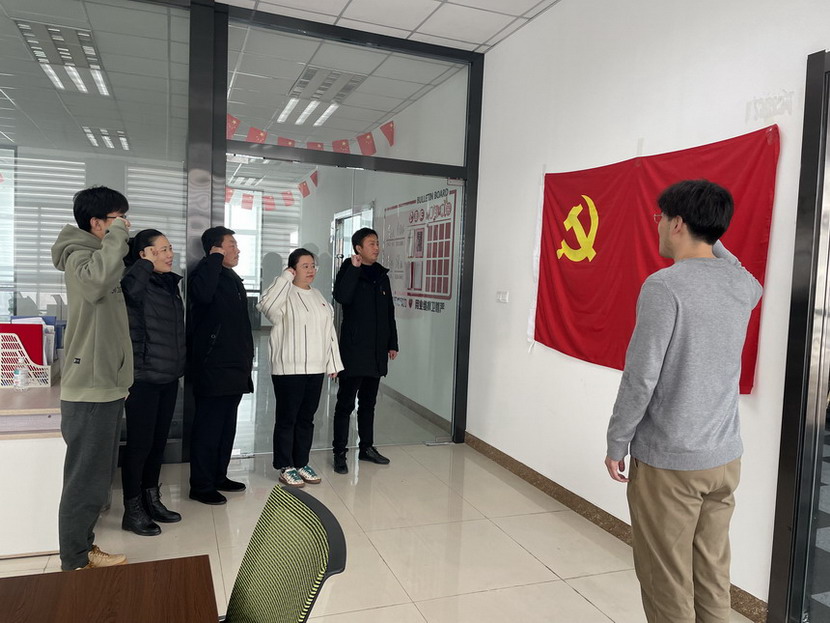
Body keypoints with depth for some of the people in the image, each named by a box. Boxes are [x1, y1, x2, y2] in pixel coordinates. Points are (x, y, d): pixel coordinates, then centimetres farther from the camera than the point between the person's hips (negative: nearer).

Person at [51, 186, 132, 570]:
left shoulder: (99, 257, 16)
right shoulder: (79, 255, -12)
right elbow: (95, 281, -39)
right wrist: (117, 235, -26)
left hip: (105, 388, 9)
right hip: (89, 392, -9)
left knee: (97, 478, 17)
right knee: (86, 480, 1)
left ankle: (83, 549, 30)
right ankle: (74, 564, 14)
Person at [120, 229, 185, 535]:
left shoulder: (170, 283, 11)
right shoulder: (136, 284, -13)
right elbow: (125, 290, -39)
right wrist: (146, 265, -24)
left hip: (169, 377, 8)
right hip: (142, 378, -8)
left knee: (159, 441, 15)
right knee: (140, 443, 1)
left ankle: (151, 500, 29)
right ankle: (132, 510, 15)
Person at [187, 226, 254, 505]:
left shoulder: (233, 279, 18)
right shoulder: (204, 274, -9)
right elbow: (203, 294, -35)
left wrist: (246, 358, 20)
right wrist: (215, 259, -22)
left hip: (234, 368, 9)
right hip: (213, 367, -9)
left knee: (227, 426, 15)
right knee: (208, 427, -3)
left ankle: (219, 476, 26)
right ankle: (201, 486, 6)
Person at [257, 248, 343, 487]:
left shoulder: (318, 296, 13)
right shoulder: (285, 294, -8)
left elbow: (329, 330, 15)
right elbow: (265, 305, -31)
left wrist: (333, 363, 12)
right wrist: (285, 278, -25)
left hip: (315, 369, 6)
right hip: (289, 369, -6)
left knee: (306, 418, 15)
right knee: (287, 418, 5)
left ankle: (301, 463, 27)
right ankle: (286, 467, 17)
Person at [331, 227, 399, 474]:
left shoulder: (382, 275, 13)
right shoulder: (349, 272, -5)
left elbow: (389, 312, 16)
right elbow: (341, 297, -27)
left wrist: (392, 343, 14)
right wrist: (354, 268, -25)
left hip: (377, 352, 6)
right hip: (353, 350, -6)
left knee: (368, 402, 16)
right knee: (346, 403, 0)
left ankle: (367, 447, 27)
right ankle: (339, 453, 9)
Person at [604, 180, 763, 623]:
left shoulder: (664, 285, -17)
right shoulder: (745, 285, 3)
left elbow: (640, 378, -17)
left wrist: (616, 443, -6)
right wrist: (708, 235, 24)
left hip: (667, 462, -7)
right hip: (725, 457, 7)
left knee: (667, 584, 7)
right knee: (712, 577, 17)